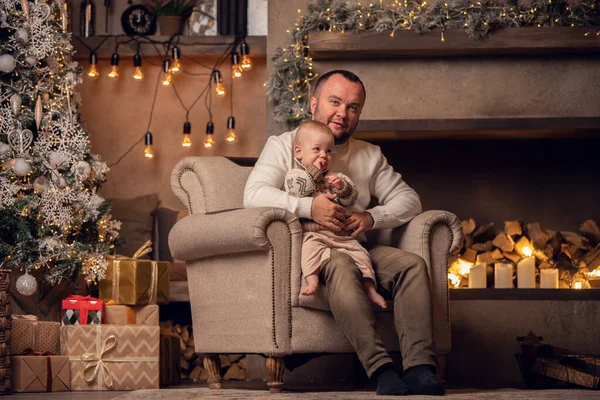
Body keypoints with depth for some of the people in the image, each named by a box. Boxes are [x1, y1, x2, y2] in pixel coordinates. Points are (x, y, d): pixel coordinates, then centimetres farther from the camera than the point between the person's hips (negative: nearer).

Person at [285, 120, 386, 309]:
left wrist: (341, 186, -8)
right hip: (312, 232, -5)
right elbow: (296, 190, -12)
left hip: (340, 234, 5)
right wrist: (314, 171, -6)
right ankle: (312, 280, -48)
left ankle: (370, 289, -15)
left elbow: (351, 198, 13)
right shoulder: (295, 174, 12)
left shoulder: (335, 177, 24)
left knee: (359, 252, -12)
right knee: (311, 248, -36)